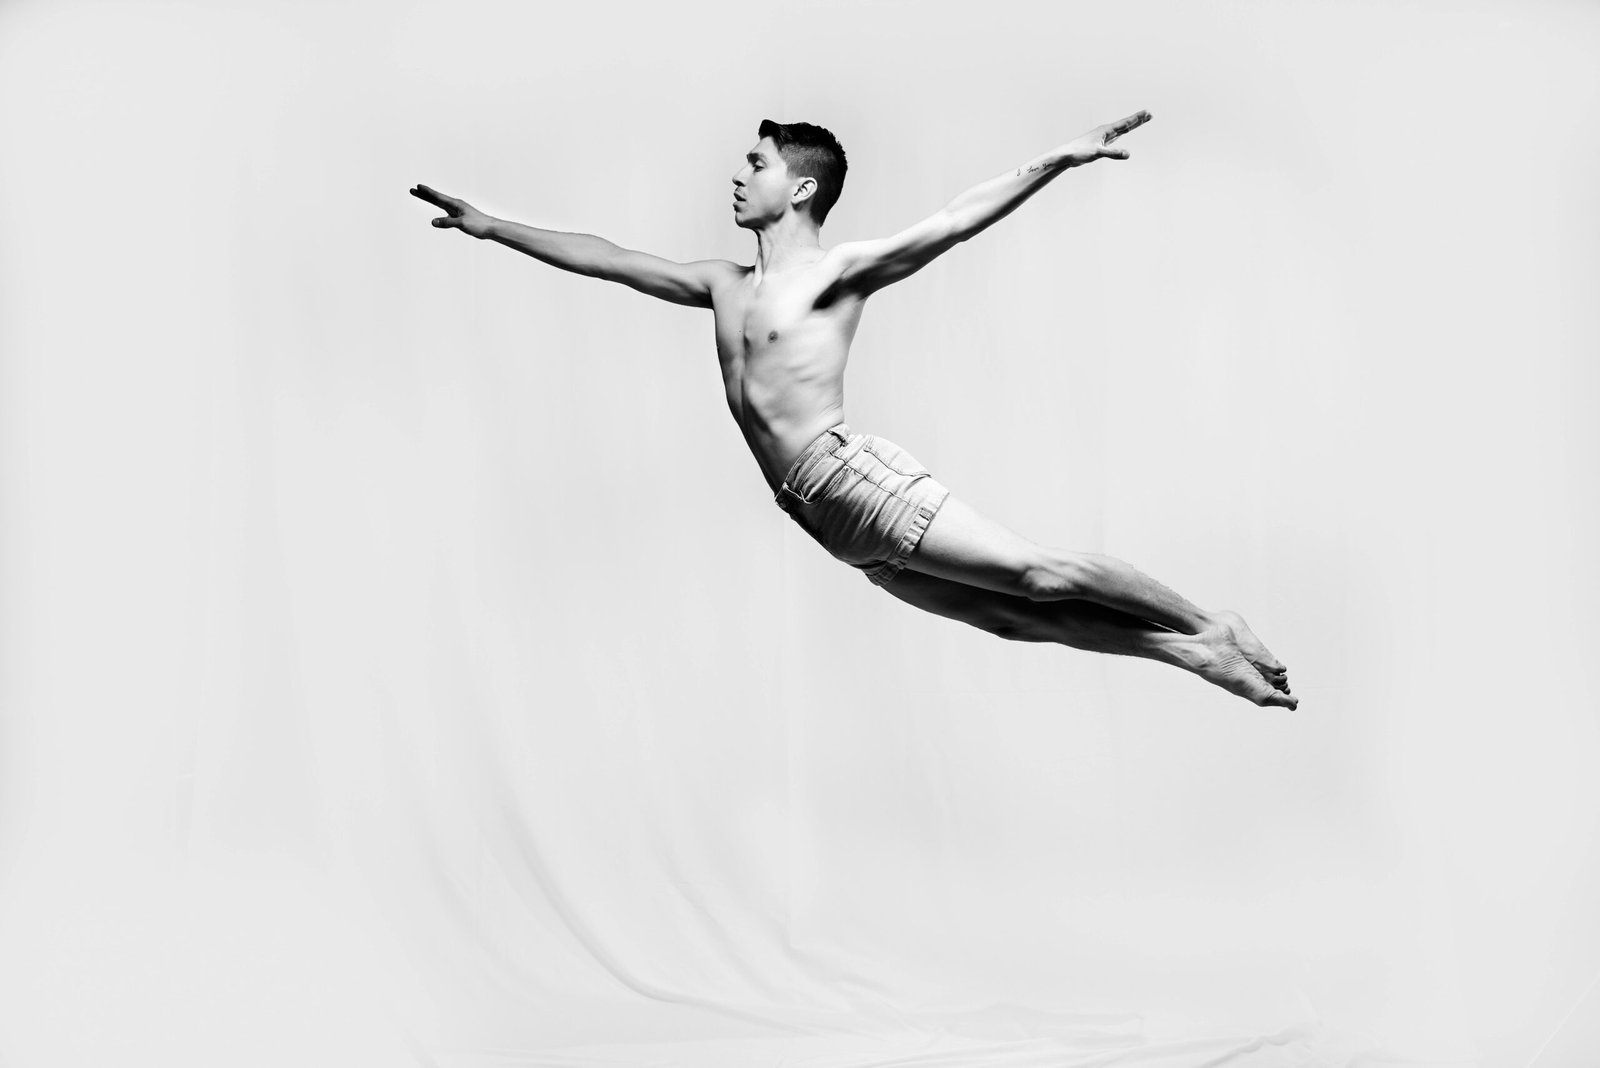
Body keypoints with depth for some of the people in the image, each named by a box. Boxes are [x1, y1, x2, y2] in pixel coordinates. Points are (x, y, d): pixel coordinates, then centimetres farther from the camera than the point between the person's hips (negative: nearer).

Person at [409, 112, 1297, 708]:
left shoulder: (839, 270, 0)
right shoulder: (723, 287, 20)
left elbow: (951, 223, -12)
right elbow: (601, 258, 22)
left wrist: (1054, 162, -24)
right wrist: (490, 226, 23)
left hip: (856, 473, -6)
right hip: (820, 515, 6)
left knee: (1040, 577, -12)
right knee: (1012, 614, 3)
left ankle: (1212, 628, 4)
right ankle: (1194, 655, 9)